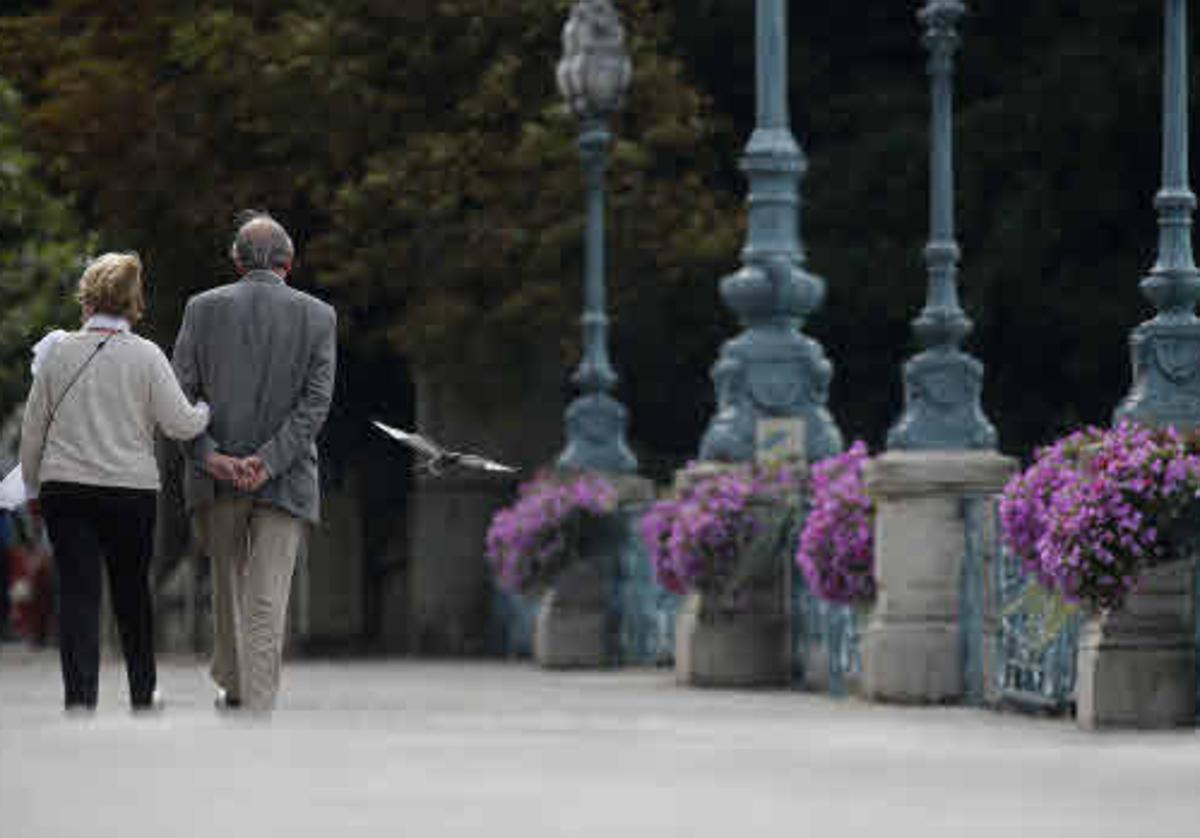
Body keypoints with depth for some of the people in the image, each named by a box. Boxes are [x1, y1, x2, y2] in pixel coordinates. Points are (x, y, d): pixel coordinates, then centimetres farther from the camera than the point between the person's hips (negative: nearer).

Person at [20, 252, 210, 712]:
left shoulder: (59, 351, 0)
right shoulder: (146, 355, -5)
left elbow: (33, 425, 6)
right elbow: (180, 423, -7)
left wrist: (33, 484, 18)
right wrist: (209, 410, 14)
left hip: (64, 487, 0)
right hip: (131, 489, 0)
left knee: (77, 593, -1)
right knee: (132, 592, 15)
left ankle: (79, 697, -12)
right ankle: (142, 695, 27)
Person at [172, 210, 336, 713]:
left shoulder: (203, 309, 2)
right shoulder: (318, 317, 0)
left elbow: (180, 392, -5)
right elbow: (317, 400, -8)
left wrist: (209, 456, -11)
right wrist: (268, 461, -12)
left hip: (215, 481, 2)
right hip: (285, 483, -2)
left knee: (228, 583, 22)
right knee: (267, 603, -4)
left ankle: (233, 687, 36)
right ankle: (257, 712, -13)